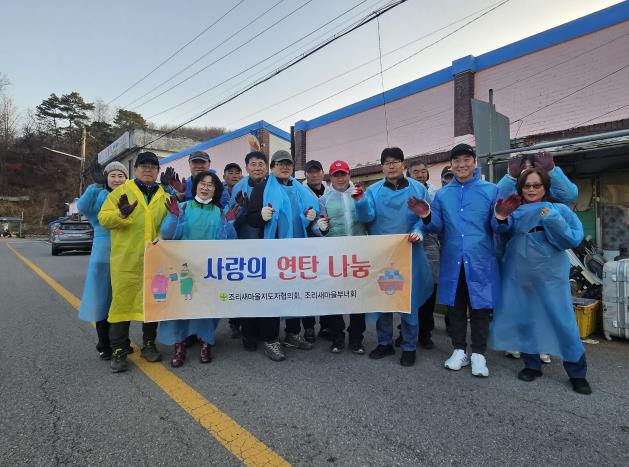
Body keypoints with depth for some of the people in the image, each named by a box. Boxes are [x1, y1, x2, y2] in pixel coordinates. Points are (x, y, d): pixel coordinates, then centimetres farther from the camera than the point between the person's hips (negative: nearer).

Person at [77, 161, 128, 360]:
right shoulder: (100, 196, 1)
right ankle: (104, 345, 18)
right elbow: (82, 206, -17)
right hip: (103, 253, -2)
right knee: (102, 298, 4)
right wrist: (96, 184, -28)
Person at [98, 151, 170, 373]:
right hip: (126, 259, -3)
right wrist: (121, 214, -20)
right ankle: (118, 352, 12)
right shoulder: (121, 191, 6)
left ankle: (149, 344, 26)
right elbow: (103, 217, 0)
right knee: (122, 302, 0)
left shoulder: (164, 197, 14)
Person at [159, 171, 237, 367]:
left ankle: (205, 343, 17)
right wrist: (174, 216, -22)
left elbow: (227, 241, 0)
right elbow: (168, 235, -6)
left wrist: (228, 222, -15)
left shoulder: (219, 213, 8)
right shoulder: (183, 207, 4)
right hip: (184, 265, -1)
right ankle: (180, 345, 9)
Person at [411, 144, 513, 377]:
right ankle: (459, 350, 26)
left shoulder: (491, 190, 2)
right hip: (452, 261, 2)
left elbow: (497, 229, -2)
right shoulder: (442, 194, 9)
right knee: (455, 306, 11)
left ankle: (478, 354, 21)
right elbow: (437, 228, 5)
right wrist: (427, 216, -14)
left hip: (481, 261, -2)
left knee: (480, 306, 6)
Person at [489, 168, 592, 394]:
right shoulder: (514, 211, 7)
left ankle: (577, 373, 20)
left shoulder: (559, 210, 0)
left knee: (563, 321, 1)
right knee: (523, 319, 10)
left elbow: (575, 239, -7)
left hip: (550, 274, -2)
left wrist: (553, 220, -18)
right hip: (518, 274, 3)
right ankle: (532, 365, 28)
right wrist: (500, 217, -19)